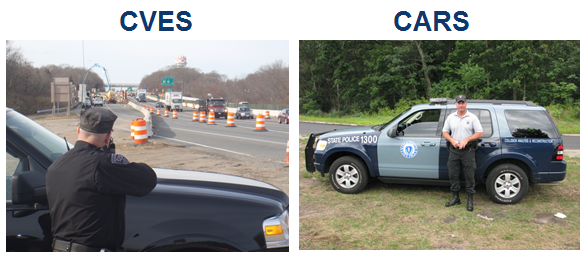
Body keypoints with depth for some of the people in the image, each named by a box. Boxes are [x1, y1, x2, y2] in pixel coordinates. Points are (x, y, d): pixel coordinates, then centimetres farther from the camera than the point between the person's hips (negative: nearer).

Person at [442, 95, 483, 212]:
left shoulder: (472, 117, 0)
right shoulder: (450, 117, 8)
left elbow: (479, 133, -3)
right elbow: (445, 132, 9)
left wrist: (466, 140, -15)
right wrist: (452, 140, -9)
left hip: (468, 150, -3)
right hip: (454, 150, 3)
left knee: (469, 176, 0)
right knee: (453, 174, 7)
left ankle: (470, 200, 10)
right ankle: (455, 198, 20)